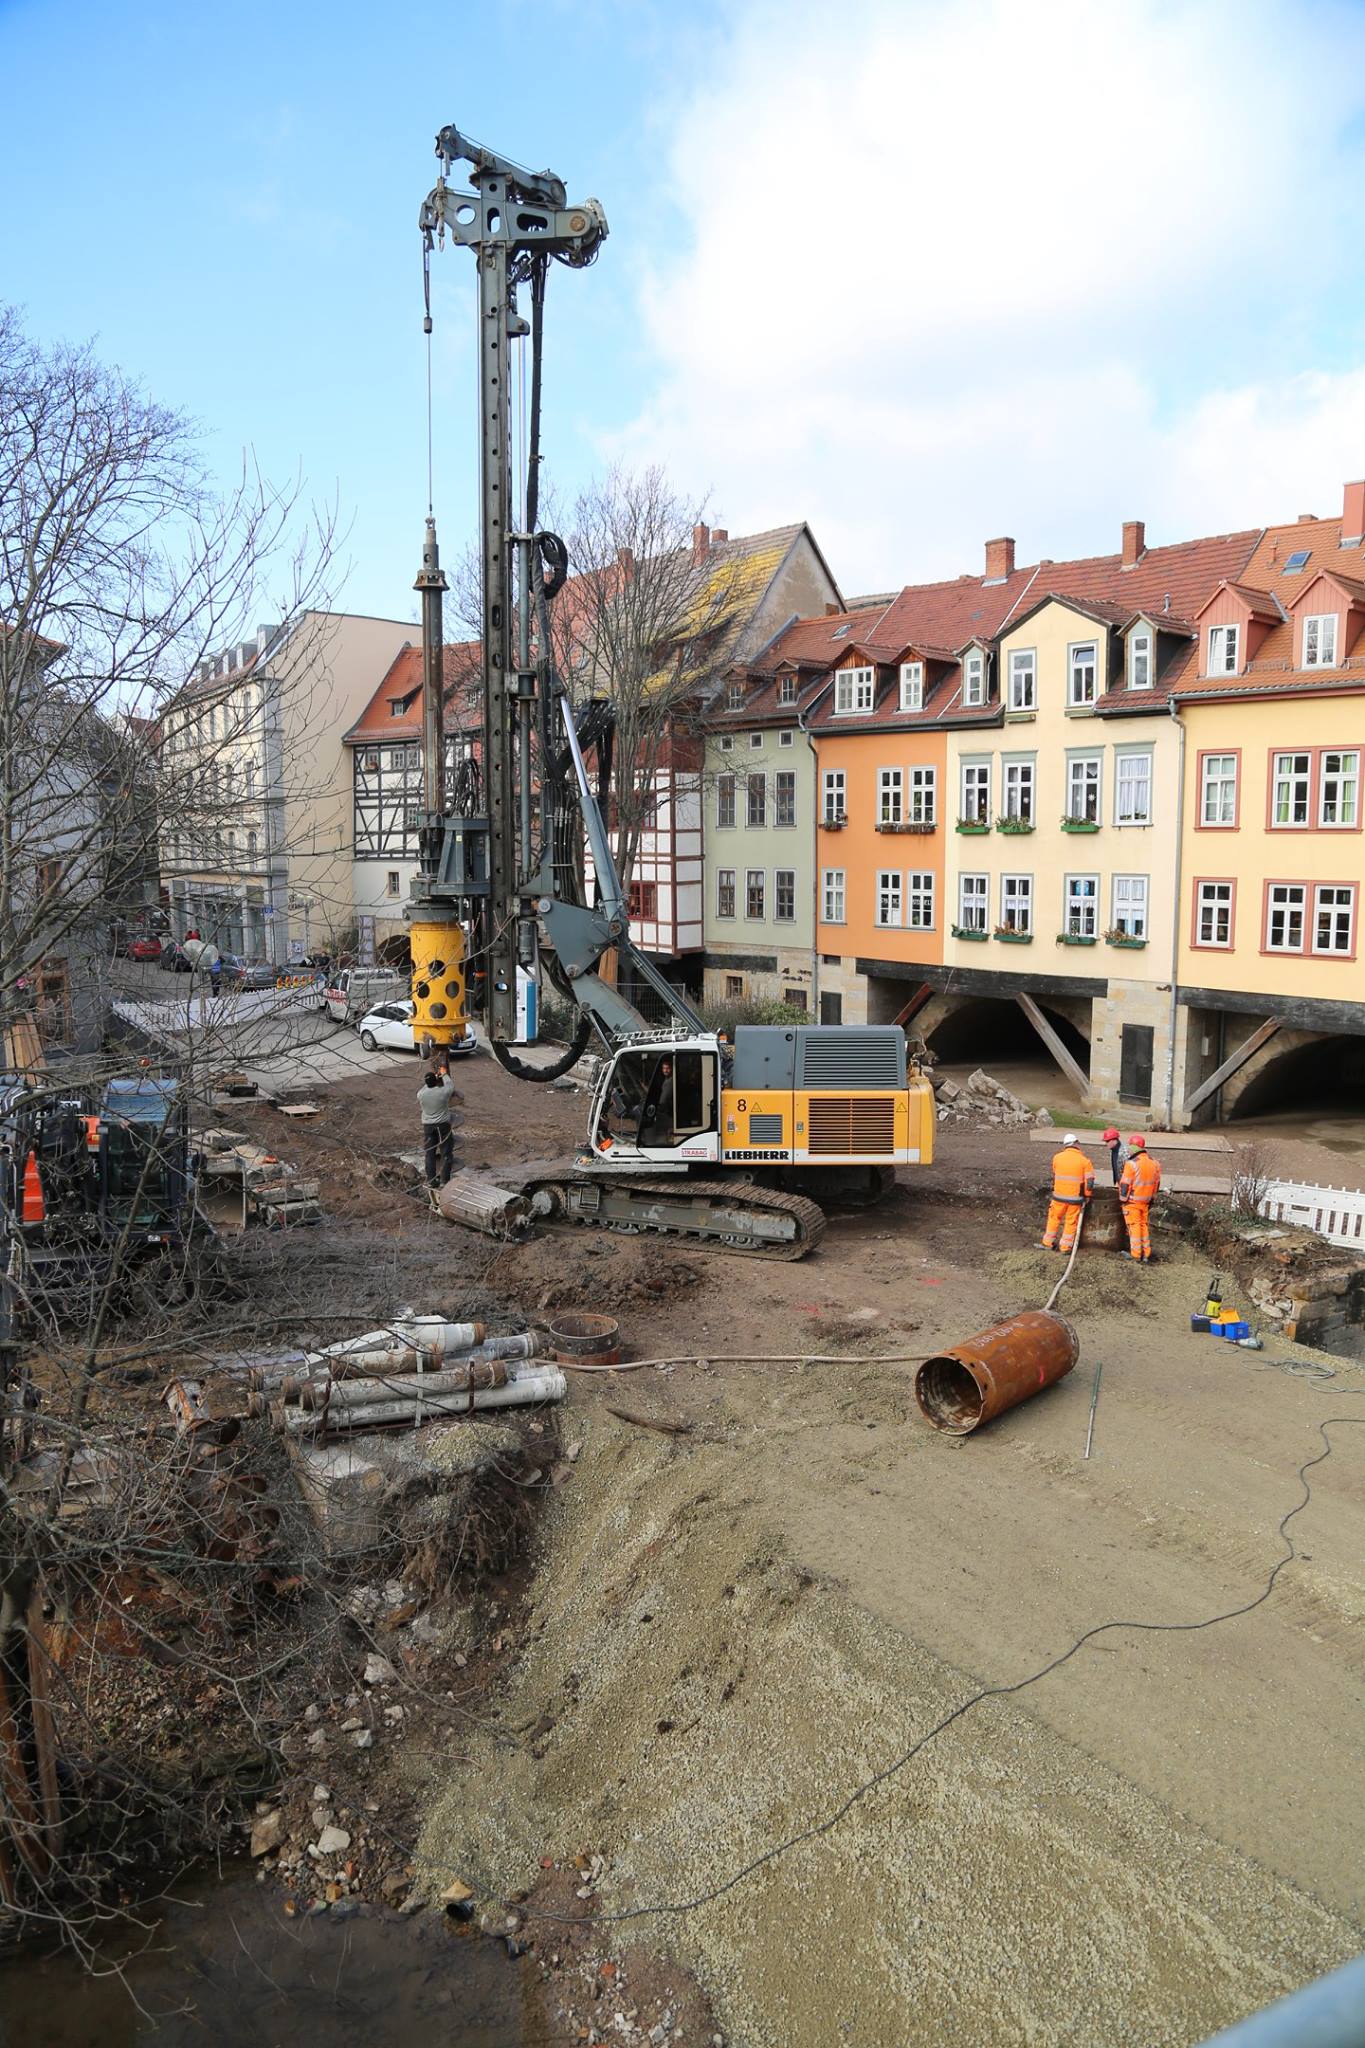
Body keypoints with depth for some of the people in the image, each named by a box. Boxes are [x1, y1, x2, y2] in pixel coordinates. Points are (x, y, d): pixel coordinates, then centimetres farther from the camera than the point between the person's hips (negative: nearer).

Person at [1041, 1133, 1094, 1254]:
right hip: (1076, 1198, -1)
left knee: (1054, 1218, 17)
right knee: (1071, 1222, 10)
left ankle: (1048, 1243, 23)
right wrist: (1087, 1196, 5)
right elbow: (1090, 1181, -8)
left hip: (1059, 1195, 2)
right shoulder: (1084, 1160, -8)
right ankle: (1065, 1247, 13)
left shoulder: (1057, 1157, -2)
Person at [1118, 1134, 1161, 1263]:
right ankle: (1146, 1255, 17)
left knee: (1134, 1226, 1)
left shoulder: (1132, 1163, -18)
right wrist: (1152, 1198, 19)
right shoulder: (1154, 1163, 4)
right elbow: (1156, 1183, 11)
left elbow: (1125, 1184, -16)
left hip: (1132, 1201, -6)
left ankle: (1136, 1255, 4)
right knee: (1145, 1226, 14)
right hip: (1146, 1202, 6)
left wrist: (1123, 1199, -6)